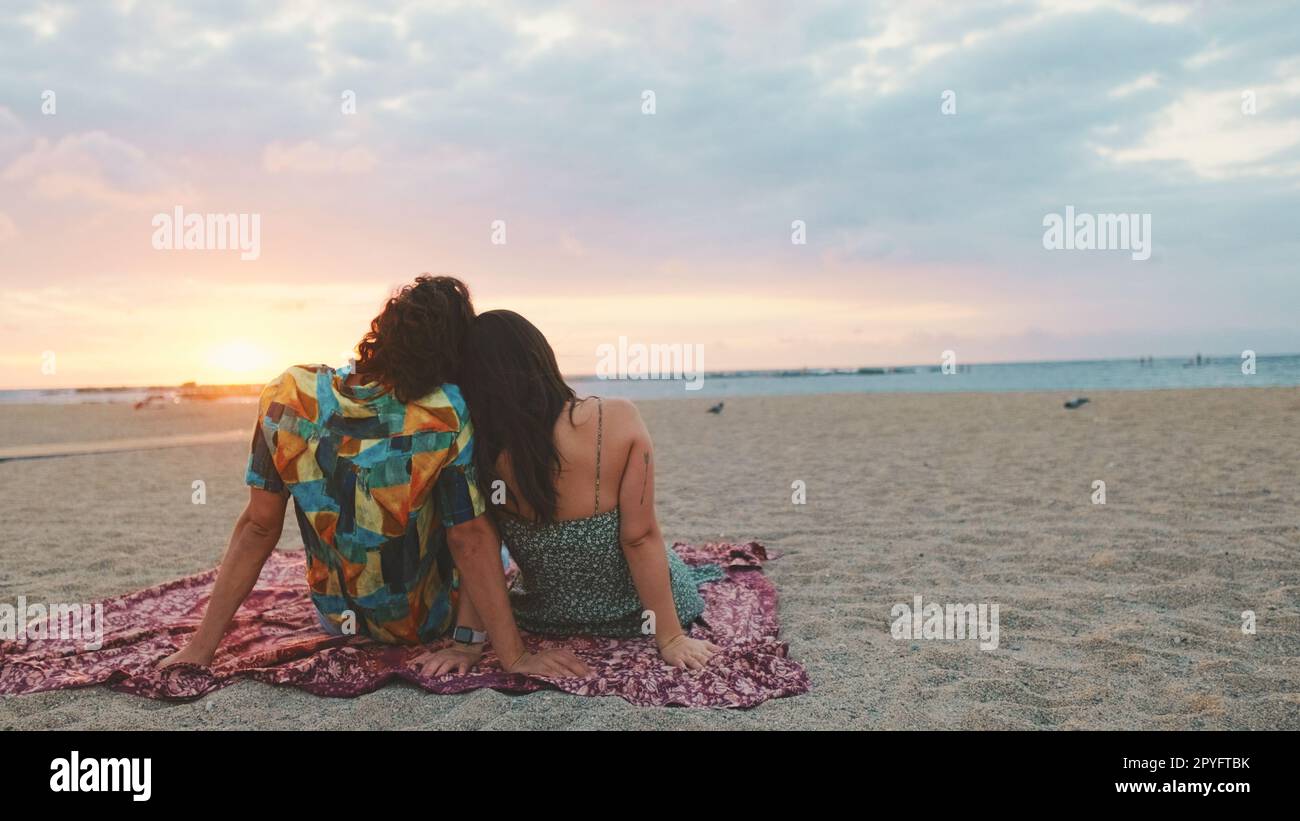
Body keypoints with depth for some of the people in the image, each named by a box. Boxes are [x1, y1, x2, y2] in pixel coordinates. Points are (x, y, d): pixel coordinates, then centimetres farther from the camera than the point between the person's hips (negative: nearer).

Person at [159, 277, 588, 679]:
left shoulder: (286, 396, -21)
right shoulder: (446, 416, -30)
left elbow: (258, 527, -16)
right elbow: (471, 540, -27)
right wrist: (515, 658, -21)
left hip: (336, 617, 4)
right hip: (427, 622, -3)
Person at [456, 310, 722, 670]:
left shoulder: (483, 451, -21)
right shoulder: (619, 419, -25)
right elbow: (640, 538, -22)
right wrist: (670, 637, -14)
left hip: (546, 619, 2)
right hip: (631, 611, -2)